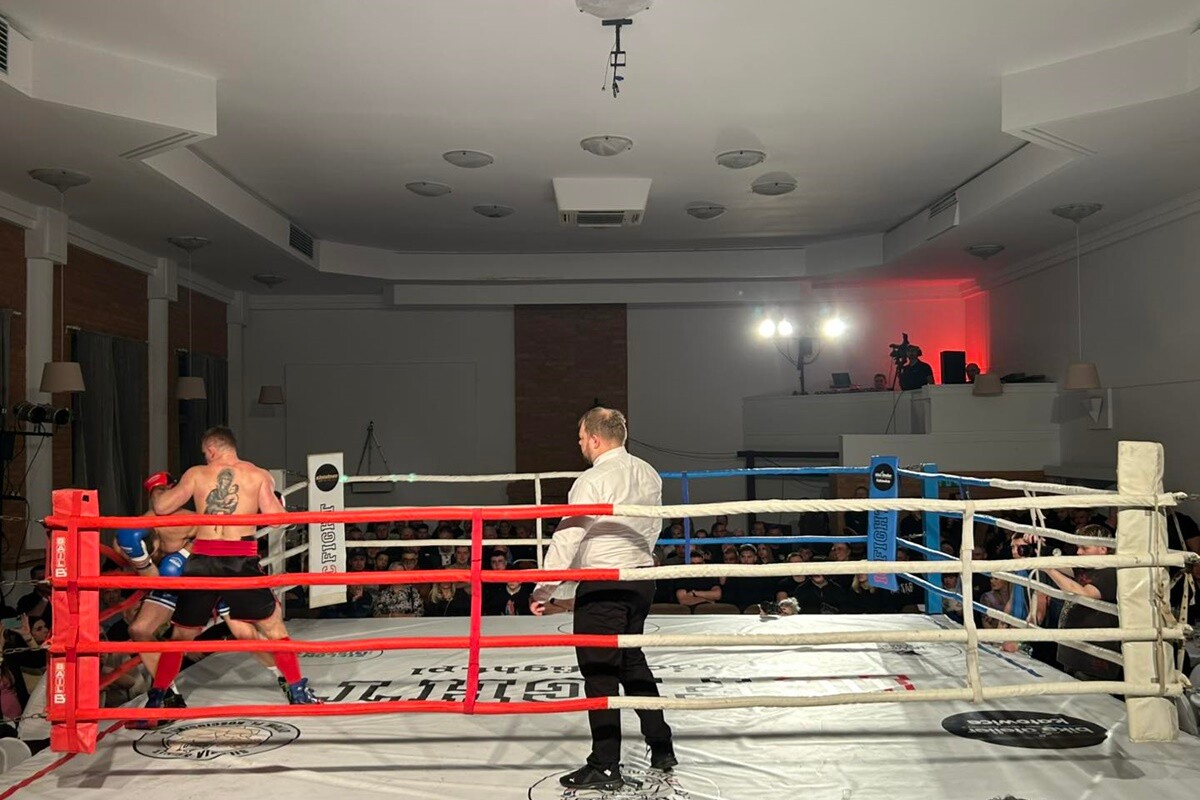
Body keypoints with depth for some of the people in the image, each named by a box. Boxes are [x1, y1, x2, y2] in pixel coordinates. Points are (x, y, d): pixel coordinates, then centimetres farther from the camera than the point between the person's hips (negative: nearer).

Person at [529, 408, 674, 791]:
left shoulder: (592, 481, -16)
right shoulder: (649, 475, 7)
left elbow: (567, 540, -16)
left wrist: (542, 591, -12)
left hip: (601, 585, -8)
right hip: (641, 579, 8)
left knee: (600, 672, 0)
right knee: (633, 661, 20)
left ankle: (605, 767, 7)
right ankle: (661, 748, 27)